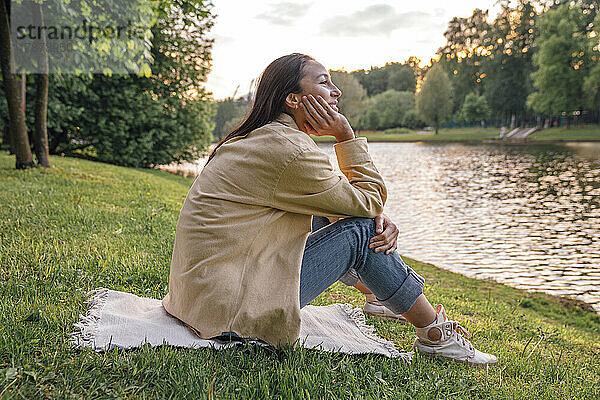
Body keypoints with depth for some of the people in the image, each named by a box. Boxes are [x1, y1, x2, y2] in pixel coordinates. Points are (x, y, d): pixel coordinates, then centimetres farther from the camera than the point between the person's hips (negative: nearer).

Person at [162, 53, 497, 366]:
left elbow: (344, 200, 13)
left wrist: (379, 216, -4)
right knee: (360, 232, -9)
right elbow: (371, 199, -10)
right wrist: (346, 134, -5)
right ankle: (436, 333, 8)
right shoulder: (288, 150, -21)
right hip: (228, 310, -10)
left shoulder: (260, 138, 11)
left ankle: (386, 297, 38)